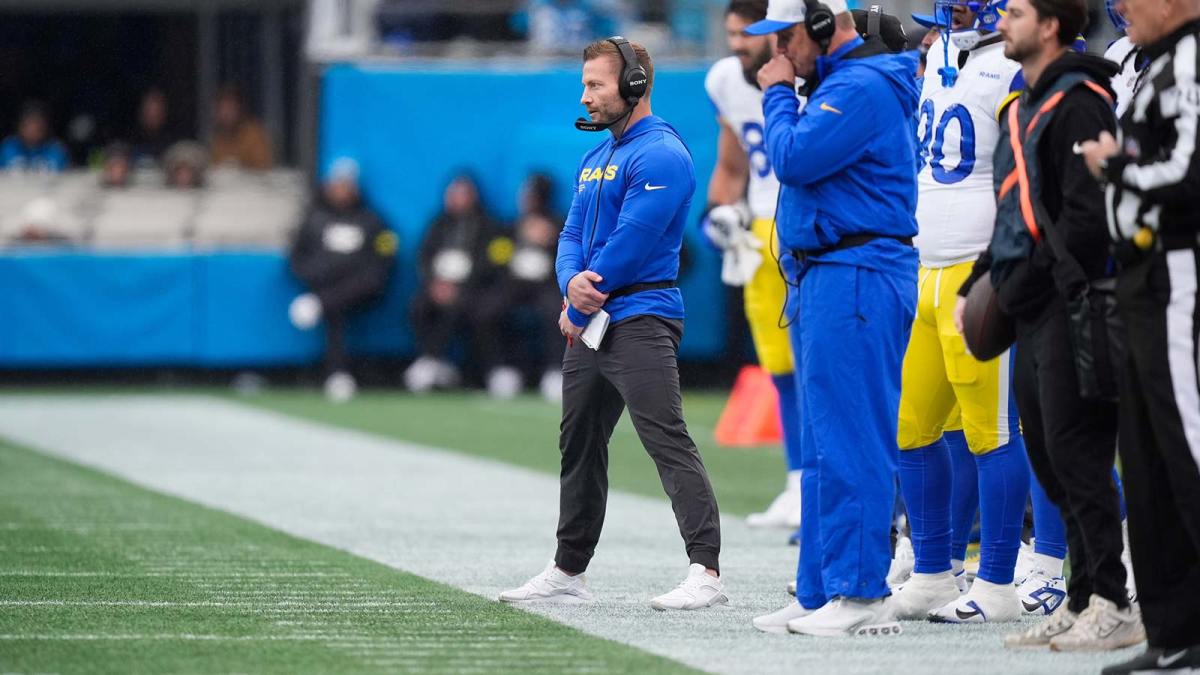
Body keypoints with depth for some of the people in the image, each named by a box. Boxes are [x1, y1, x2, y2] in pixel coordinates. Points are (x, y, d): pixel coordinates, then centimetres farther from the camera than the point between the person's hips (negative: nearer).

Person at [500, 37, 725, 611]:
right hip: (588, 325, 10)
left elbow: (631, 243, -17)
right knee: (579, 446, 15)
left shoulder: (659, 155, -11)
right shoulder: (595, 159, 19)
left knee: (668, 442, -16)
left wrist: (579, 312, -10)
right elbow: (572, 236, 15)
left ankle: (706, 573, -22)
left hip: (639, 321, -10)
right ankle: (567, 573, 25)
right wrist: (572, 281, -8)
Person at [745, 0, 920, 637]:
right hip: (821, 276, 11)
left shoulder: (861, 87, -14)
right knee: (823, 446, 13)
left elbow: (794, 159, -18)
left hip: (856, 280, -11)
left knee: (850, 441, -11)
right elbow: (796, 165, 24)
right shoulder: (837, 84, 20)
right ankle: (819, 592, 17)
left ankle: (862, 595, -12)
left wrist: (778, 94, -7)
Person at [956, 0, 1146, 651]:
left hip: (1067, 305, -10)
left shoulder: (1077, 103, -11)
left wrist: (1073, 292, -20)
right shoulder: (1023, 109, 20)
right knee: (1048, 457, 10)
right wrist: (978, 286, 20)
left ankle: (1114, 606, -8)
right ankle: (1083, 600, 15)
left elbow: (1086, 213, -18)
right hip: (1030, 310, 10)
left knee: (1077, 453, -10)